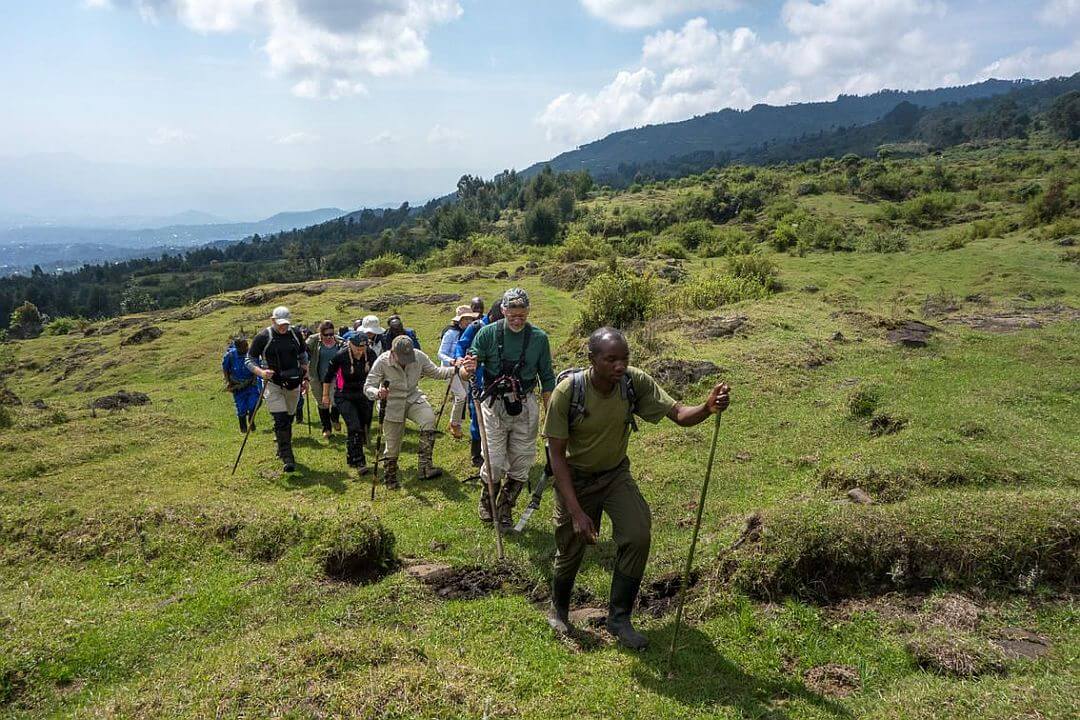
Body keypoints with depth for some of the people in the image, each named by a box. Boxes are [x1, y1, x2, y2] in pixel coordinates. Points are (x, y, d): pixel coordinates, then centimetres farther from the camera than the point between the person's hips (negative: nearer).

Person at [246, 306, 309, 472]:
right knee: (281, 421, -13)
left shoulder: (295, 334, 4)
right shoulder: (263, 337, -9)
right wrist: (261, 372, -23)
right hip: (273, 385, -4)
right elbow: (250, 360, -4)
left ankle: (282, 450, 34)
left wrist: (305, 378, 13)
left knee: (288, 419, 15)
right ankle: (287, 458, -12)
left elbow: (303, 357, 18)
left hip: (293, 384, 4)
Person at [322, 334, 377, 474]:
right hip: (344, 397, -4)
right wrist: (325, 395, 1)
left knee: (363, 428, 9)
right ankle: (359, 462, -11)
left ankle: (351, 457, 28)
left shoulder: (371, 354, -9)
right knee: (355, 428, -17)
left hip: (363, 395, 5)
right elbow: (328, 375, -4)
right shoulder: (341, 356, -19)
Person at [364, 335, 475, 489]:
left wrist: (456, 369, -18)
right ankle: (390, 479, 32)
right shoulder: (382, 362, -20)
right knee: (392, 445, 6)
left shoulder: (419, 356, -13)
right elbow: (368, 387, -18)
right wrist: (377, 393, -42)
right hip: (392, 404, -2)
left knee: (429, 419, -30)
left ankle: (424, 465, -25)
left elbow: (436, 372, -2)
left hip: (413, 398, 2)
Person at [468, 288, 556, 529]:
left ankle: (505, 508, 28)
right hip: (494, 405, -2)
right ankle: (486, 500, 28)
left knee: (521, 464, 6)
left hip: (525, 407, 2)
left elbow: (547, 378, 7)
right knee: (495, 463, -3)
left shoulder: (539, 337, 0)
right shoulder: (488, 333, -5)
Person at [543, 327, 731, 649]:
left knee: (638, 535, -17)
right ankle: (558, 610, 41)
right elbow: (557, 455, -23)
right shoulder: (567, 391, -28)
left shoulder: (635, 381, -21)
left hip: (615, 473, 2)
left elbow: (678, 414, -23)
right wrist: (576, 512, -27)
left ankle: (619, 619, 5)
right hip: (575, 478, -2)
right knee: (570, 551, 8)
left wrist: (708, 407, -47)